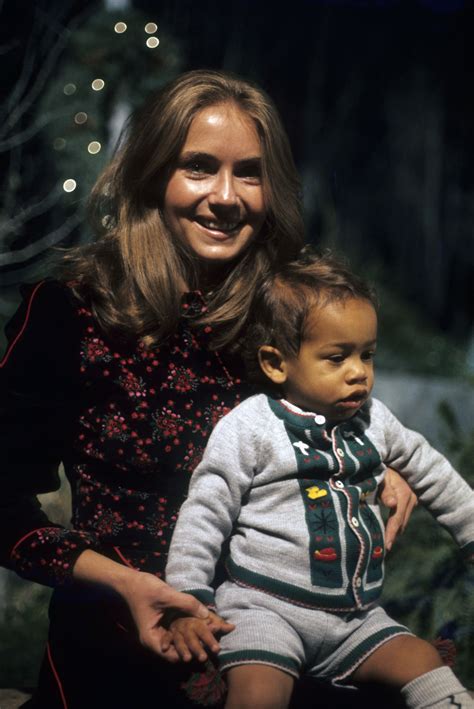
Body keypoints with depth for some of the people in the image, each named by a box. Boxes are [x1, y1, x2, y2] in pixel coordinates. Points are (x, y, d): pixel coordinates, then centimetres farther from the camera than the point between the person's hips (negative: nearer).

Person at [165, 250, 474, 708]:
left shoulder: (374, 421, 9)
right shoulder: (249, 428, -8)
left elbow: (434, 477, 23)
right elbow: (205, 514, -7)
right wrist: (188, 599, -14)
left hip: (355, 615, 6)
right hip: (265, 607, -5)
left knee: (424, 663, -8)